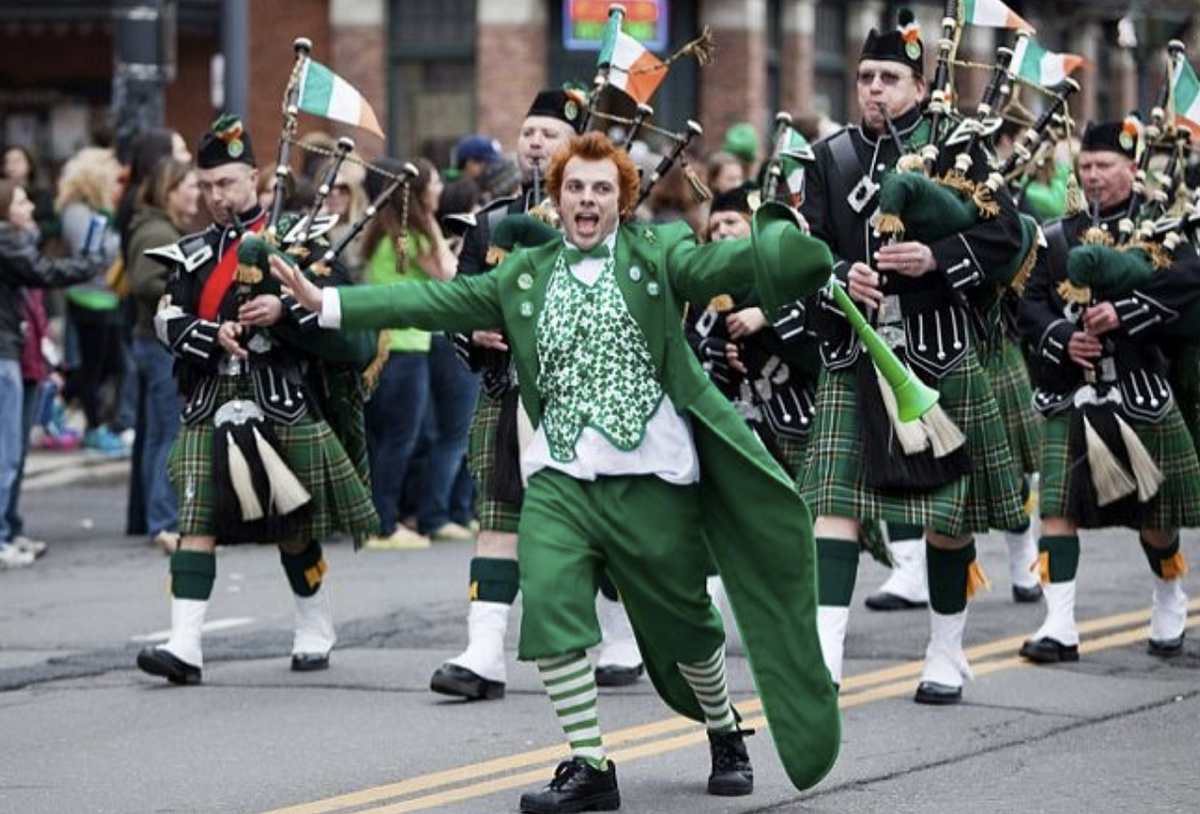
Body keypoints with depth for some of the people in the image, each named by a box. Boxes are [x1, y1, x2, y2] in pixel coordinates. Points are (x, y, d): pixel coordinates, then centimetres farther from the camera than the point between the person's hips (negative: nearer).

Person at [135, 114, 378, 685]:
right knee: (196, 518, -10)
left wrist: (284, 309, -20)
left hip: (282, 397, -2)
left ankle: (314, 633, 27)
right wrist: (214, 334, -15)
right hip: (210, 402, 2)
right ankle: (184, 645, -15)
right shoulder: (193, 254, 13)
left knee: (295, 521, 8)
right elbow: (167, 322, 4)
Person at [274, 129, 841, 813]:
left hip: (652, 480, -2)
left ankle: (726, 736, 36)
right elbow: (441, 302, 11)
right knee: (550, 604, -16)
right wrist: (328, 303, 5)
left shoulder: (658, 254, 1)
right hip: (560, 479, 3)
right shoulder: (527, 276, 12)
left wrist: (788, 238, -37)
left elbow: (723, 263, -16)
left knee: (684, 622, 9)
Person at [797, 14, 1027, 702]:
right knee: (834, 499, -9)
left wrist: (936, 259, -17)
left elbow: (1005, 236, -3)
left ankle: (947, 656, 21)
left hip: (938, 353, -2)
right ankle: (825, 653, -13)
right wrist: (840, 277, -16)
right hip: (853, 355, 2)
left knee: (948, 507, 6)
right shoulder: (832, 158, 9)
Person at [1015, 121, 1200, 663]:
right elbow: (1029, 304, 5)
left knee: (1154, 509, 9)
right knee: (1058, 505, -10)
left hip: (1139, 388, -1)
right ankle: (1059, 627, -11)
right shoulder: (1058, 238, 10)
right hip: (1071, 393, 1)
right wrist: (1061, 338, -14)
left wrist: (1122, 311, -25)